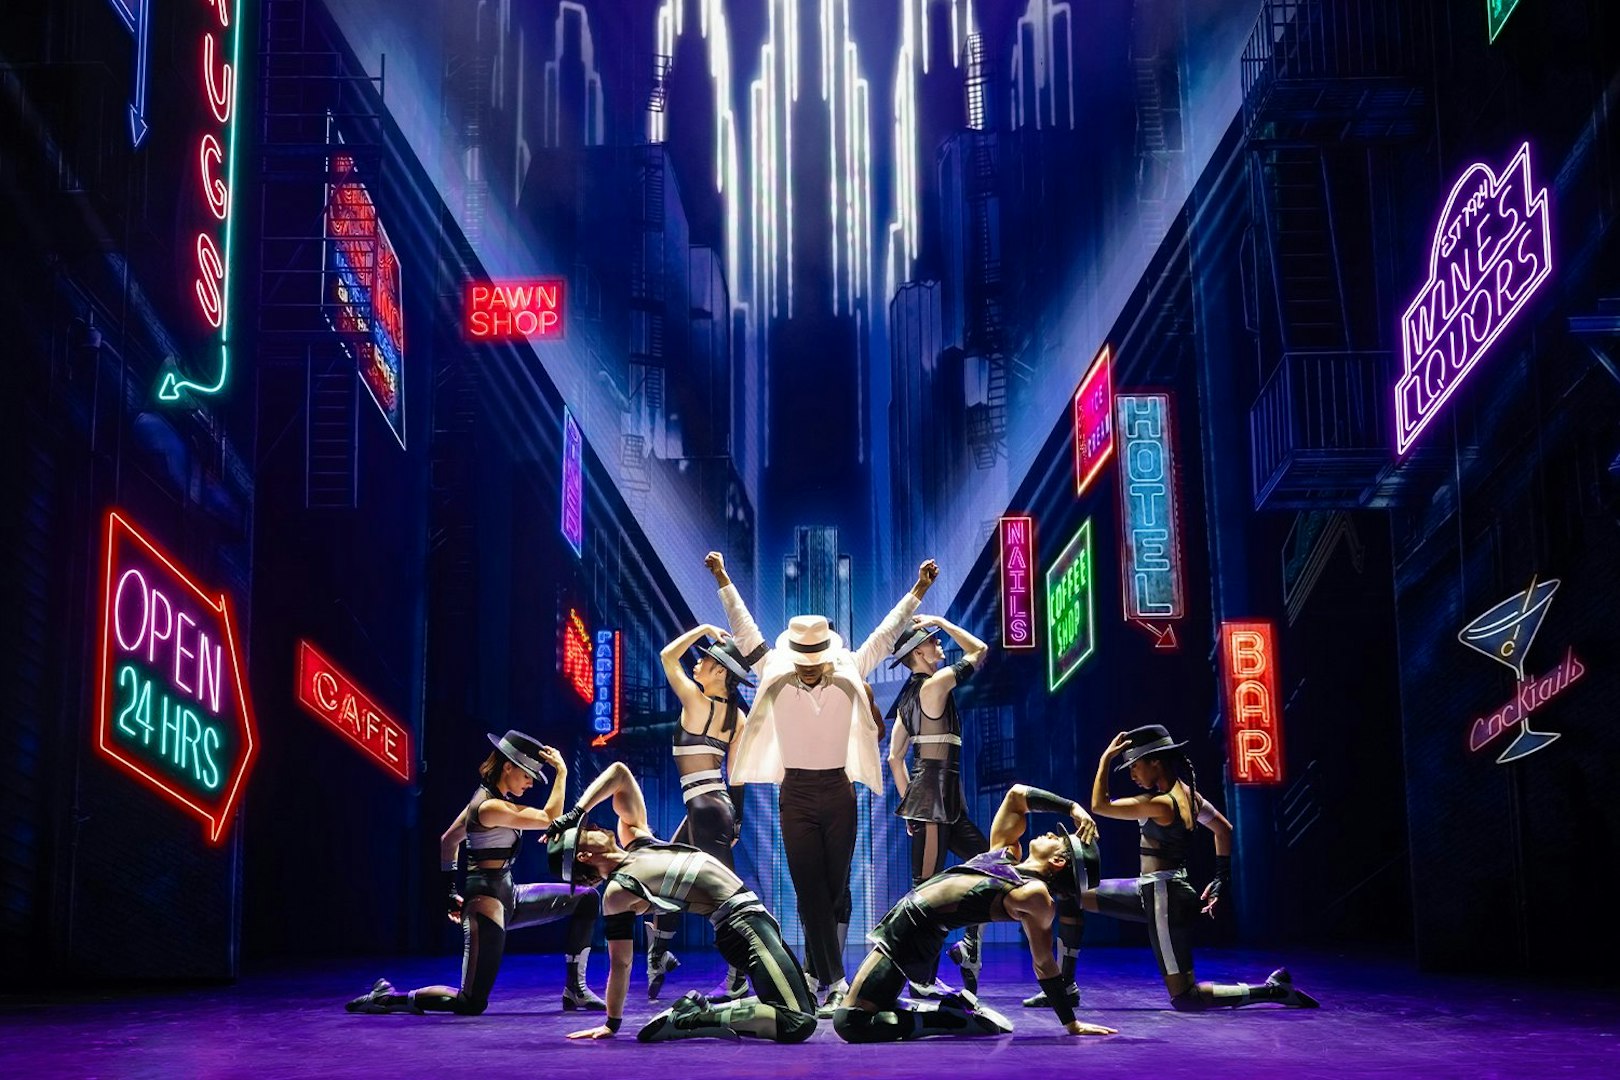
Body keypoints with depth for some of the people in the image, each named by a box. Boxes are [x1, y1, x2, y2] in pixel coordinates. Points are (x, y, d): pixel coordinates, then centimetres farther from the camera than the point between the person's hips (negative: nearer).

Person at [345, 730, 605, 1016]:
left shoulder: (485, 798, 10)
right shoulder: (491, 807, -20)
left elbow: (448, 841, 21)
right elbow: (549, 819, -20)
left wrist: (450, 893, 25)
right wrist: (562, 772, -14)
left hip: (508, 896, 11)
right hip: (487, 901, -11)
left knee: (587, 899, 9)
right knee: (472, 1004, -13)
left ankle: (574, 989, 13)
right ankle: (390, 997, 1)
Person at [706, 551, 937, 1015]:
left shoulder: (849, 676, 2)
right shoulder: (774, 677, 1)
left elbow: (886, 633, 3)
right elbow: (745, 630, 1)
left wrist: (919, 589, 0)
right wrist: (723, 581, -1)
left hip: (838, 792, 1)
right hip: (796, 793, -1)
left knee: (835, 888, 5)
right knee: (811, 891, -3)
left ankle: (816, 968, 19)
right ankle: (833, 982, -3)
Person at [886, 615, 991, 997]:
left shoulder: (908, 697, 16)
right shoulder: (935, 684, -10)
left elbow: (894, 758, 18)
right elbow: (979, 650, -1)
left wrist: (909, 802, 21)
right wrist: (941, 621, 6)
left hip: (946, 801, 10)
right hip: (935, 794, -10)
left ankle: (970, 944, 10)